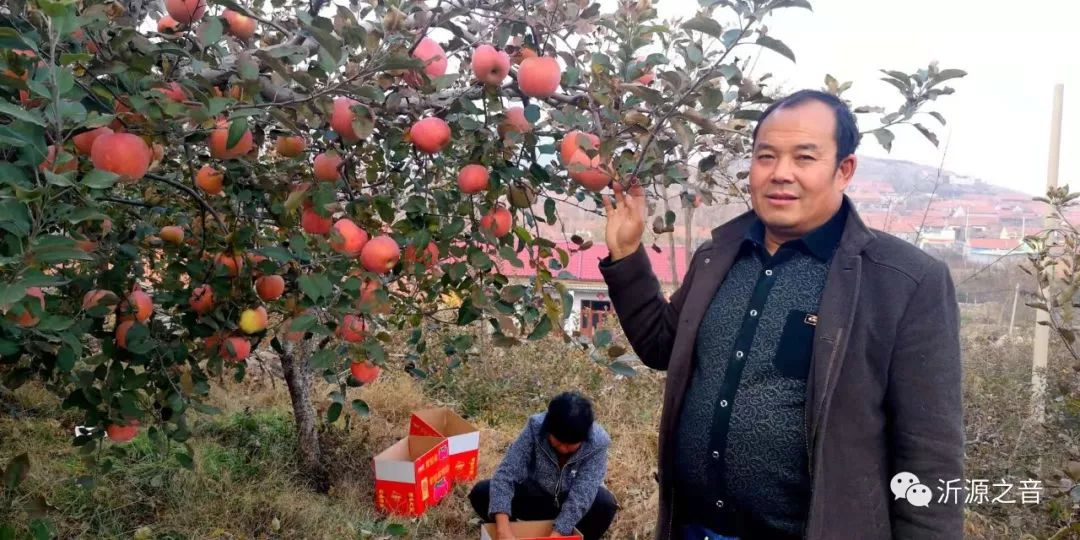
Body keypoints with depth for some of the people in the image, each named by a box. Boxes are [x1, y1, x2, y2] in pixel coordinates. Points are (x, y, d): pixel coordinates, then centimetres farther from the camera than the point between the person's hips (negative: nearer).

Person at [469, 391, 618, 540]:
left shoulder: (598, 443, -29)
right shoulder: (536, 428, -27)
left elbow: (580, 498, -34)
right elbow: (506, 473, -32)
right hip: (534, 495, 1)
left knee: (605, 503, -33)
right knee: (481, 492, -21)